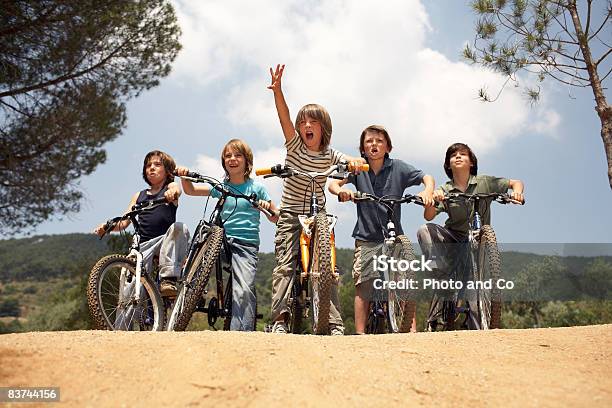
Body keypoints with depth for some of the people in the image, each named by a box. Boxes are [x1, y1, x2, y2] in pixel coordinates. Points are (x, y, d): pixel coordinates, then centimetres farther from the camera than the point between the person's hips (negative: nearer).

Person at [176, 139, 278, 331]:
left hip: (247, 245, -3)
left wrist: (268, 207, -15)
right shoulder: (220, 187, 12)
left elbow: (276, 218, 5)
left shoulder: (256, 188, 5)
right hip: (223, 240, 4)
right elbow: (190, 190, 5)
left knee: (244, 290, -16)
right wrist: (184, 176, -12)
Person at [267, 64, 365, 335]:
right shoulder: (294, 145, -1)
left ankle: (335, 324, -1)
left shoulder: (329, 155, 4)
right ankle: (279, 319, -9)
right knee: (285, 265, -10)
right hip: (291, 215, -1)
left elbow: (355, 161, -5)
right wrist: (277, 90, -30)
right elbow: (284, 117, -15)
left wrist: (355, 162, -31)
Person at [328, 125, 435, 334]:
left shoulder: (398, 167, 0)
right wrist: (341, 191, -32)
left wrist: (428, 191, -24)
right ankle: (360, 332, 5)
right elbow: (333, 184, -9)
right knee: (363, 285, -1)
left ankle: (412, 329, 1)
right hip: (366, 237, 0)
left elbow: (427, 178, -1)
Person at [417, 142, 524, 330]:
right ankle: (442, 274, -27)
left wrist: (517, 191, -21)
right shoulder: (445, 191, -1)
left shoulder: (484, 182, 0)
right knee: (424, 230, -26)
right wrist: (432, 199, -36)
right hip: (453, 238, 1)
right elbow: (428, 216, -14)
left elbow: (516, 182, 3)